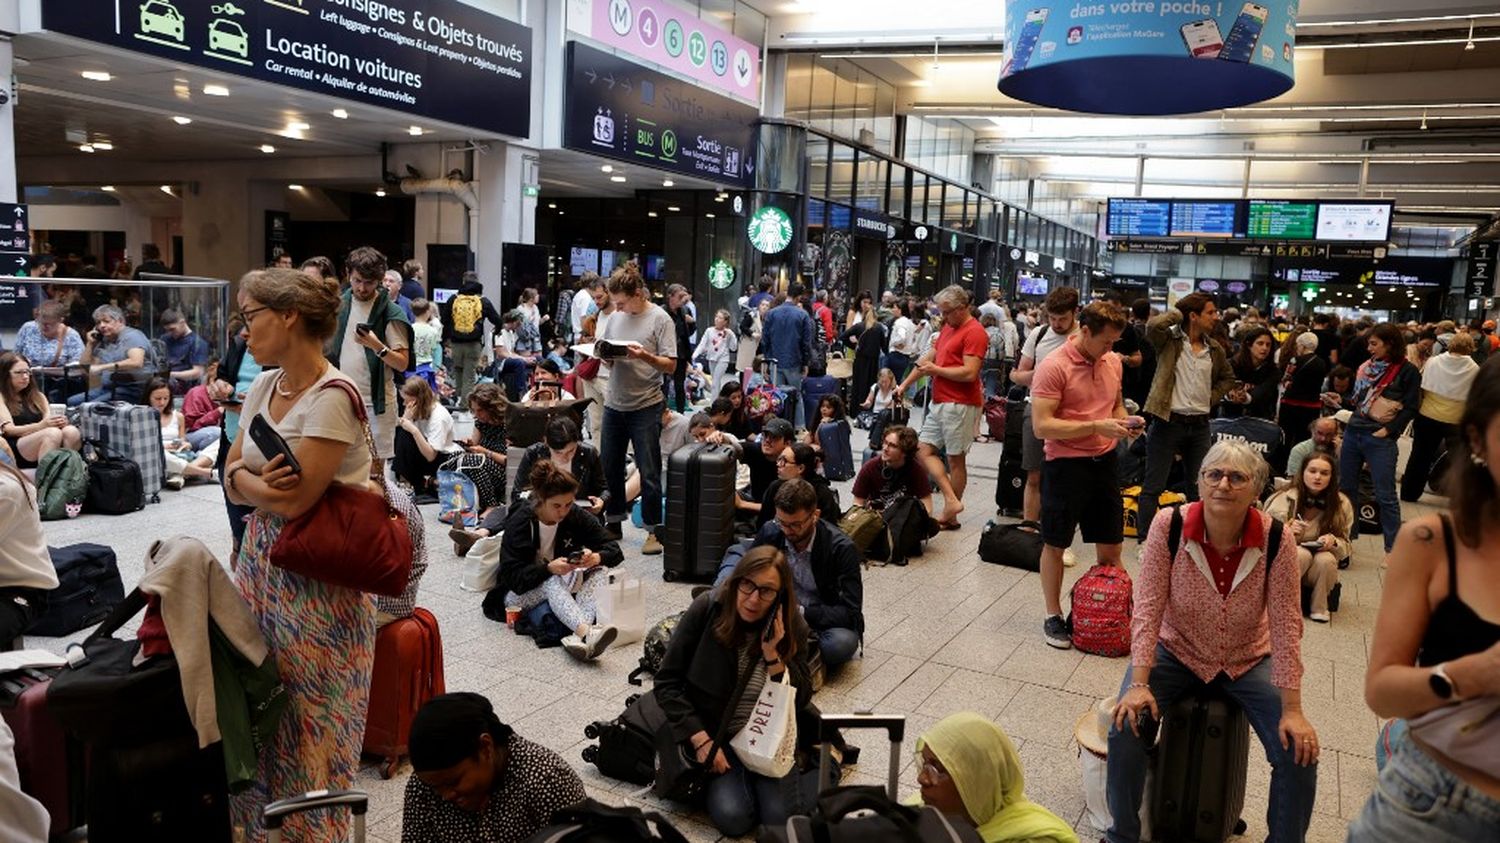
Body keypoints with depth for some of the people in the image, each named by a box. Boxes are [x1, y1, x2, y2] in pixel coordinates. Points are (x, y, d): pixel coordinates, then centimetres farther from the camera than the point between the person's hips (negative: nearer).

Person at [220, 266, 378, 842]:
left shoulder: (332, 397, -19)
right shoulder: (263, 386, 8)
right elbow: (234, 478, 10)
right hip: (260, 559, 8)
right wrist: (263, 481, -12)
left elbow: (295, 500, -21)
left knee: (305, 719, 4)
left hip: (316, 578, -7)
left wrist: (249, 480, -3)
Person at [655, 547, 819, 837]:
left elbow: (801, 700, -10)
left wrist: (773, 655, -25)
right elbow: (667, 683, -11)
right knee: (733, 819, -21)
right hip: (716, 733, 0)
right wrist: (701, 740, -16)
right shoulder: (707, 609, -16)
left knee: (781, 818, -17)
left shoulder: (791, 625, -11)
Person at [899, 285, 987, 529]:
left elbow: (969, 373, -21)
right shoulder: (947, 328, 16)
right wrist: (904, 385, 17)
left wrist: (937, 370, -10)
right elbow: (927, 358, 21)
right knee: (925, 450, 4)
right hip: (939, 402, 10)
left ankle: (950, 517, 8)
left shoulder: (974, 333, -12)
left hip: (960, 405, -9)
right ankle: (952, 500, 1)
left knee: (955, 459, 0)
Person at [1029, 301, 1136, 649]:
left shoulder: (1113, 361, 4)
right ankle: (1053, 616, 22)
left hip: (1105, 460, 6)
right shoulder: (1053, 367, -17)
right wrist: (1096, 426, -25)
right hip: (1065, 464, -6)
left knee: (1110, 544, 15)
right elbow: (1042, 425, -22)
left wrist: (1126, 421, -1)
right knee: (1055, 544, 8)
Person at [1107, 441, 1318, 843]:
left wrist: (1292, 709, -16)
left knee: (1299, 751, -13)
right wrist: (1138, 684, -25)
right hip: (1176, 652, -1)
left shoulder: (1276, 539, -19)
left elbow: (1286, 626, -15)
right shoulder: (1168, 526, -21)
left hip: (1247, 661, 1)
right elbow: (1148, 609, -19)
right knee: (1126, 726, -21)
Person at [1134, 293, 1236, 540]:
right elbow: (1153, 326, -28)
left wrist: (1212, 397, 7)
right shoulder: (1169, 340, -6)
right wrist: (1177, 313, -11)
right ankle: (1145, 539, 6)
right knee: (1153, 486, -2)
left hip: (1199, 425, 6)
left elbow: (1228, 378, 24)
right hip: (1168, 422, -5)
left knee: (1199, 487, 13)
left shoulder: (1215, 349, 9)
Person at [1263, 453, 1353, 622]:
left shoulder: (1342, 504, -4)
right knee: (1302, 553, -34)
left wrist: (1333, 541, -21)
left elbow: (1345, 545, 3)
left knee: (1326, 559, -32)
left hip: (1319, 569, 2)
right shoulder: (1285, 498, -12)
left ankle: (1319, 607, -8)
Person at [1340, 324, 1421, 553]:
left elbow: (1410, 409, -9)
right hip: (1353, 433, 7)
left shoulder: (1407, 372, -6)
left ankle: (1393, 548, 7)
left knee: (1385, 496, -2)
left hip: (1379, 440, -7)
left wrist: (1388, 430, -15)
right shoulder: (1367, 367, 12)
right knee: (1346, 488, 13)